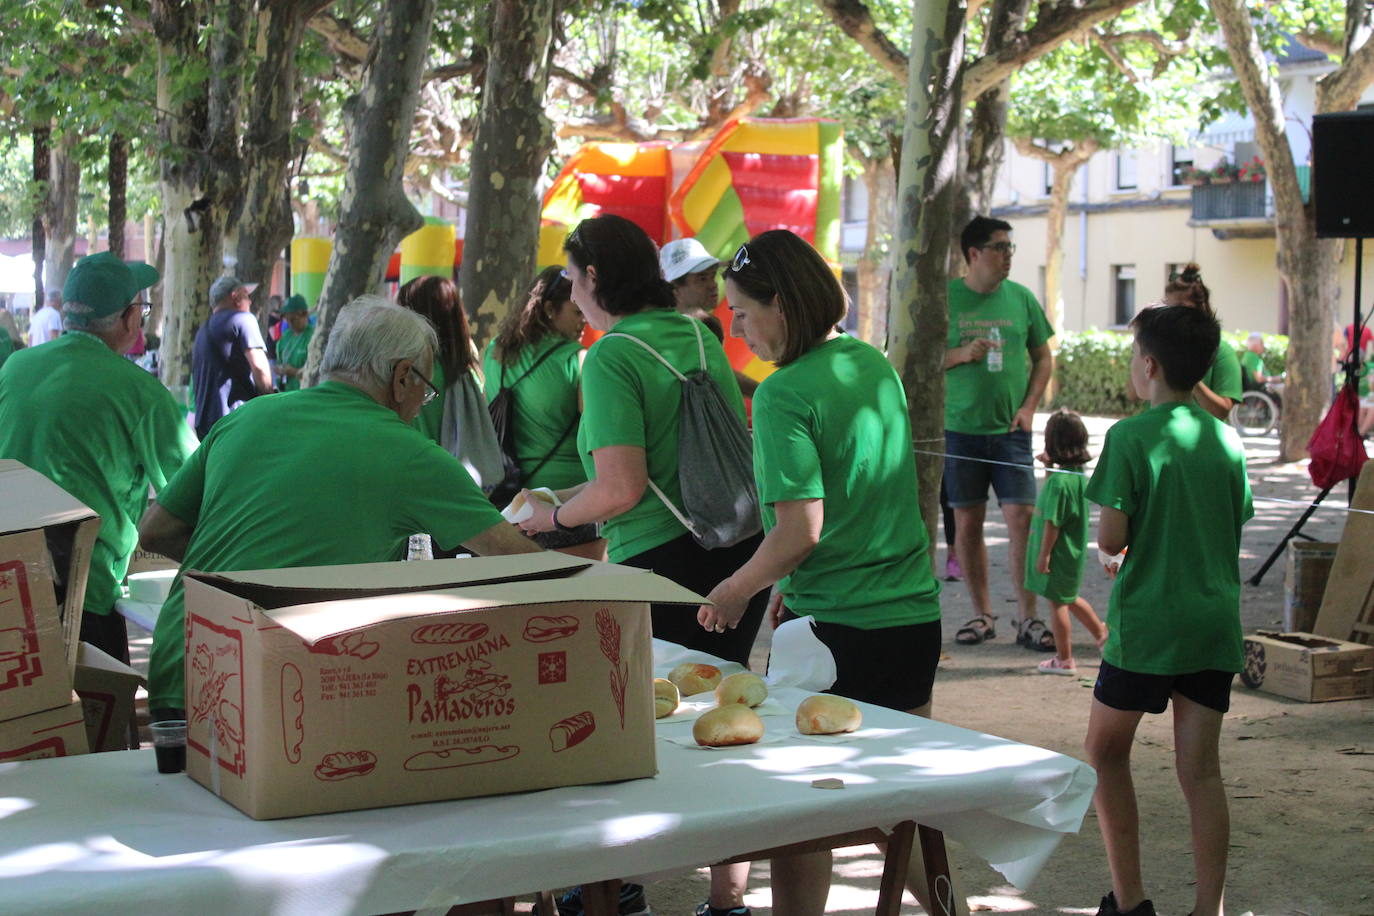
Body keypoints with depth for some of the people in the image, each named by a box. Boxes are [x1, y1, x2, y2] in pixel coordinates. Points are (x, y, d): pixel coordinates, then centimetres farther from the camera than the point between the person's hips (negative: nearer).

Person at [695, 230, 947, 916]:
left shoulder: (784, 394, -15)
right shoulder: (876, 365, 8)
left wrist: (733, 594, -4)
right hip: (914, 614, 7)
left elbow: (800, 530, -19)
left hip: (834, 628, -7)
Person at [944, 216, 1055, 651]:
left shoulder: (1021, 298, 6)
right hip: (960, 429, -1)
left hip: (1010, 430, 1)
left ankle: (1028, 619, 0)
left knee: (1022, 518, -6)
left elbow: (1043, 358, 14)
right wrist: (962, 354, -15)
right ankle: (983, 615, 16)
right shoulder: (945, 298, 0)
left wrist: (1029, 407, 1)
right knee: (967, 522, 5)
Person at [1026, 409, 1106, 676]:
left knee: (1057, 603, 3)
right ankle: (1102, 632, 37)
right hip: (1073, 551, 9)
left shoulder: (1058, 481, -24)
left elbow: (1053, 522, -23)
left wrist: (1044, 554, -17)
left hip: (1058, 554, -9)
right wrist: (1050, 466, 14)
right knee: (1070, 599, 26)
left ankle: (1064, 660, 12)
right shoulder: (1078, 473, 3)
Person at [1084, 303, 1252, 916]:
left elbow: (1110, 539, -14)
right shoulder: (1227, 440, 5)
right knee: (1201, 770, 7)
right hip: (1214, 622, 5)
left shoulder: (1130, 437, -10)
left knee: (1106, 751, 12)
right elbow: (1236, 527, 12)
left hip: (1146, 623, -4)